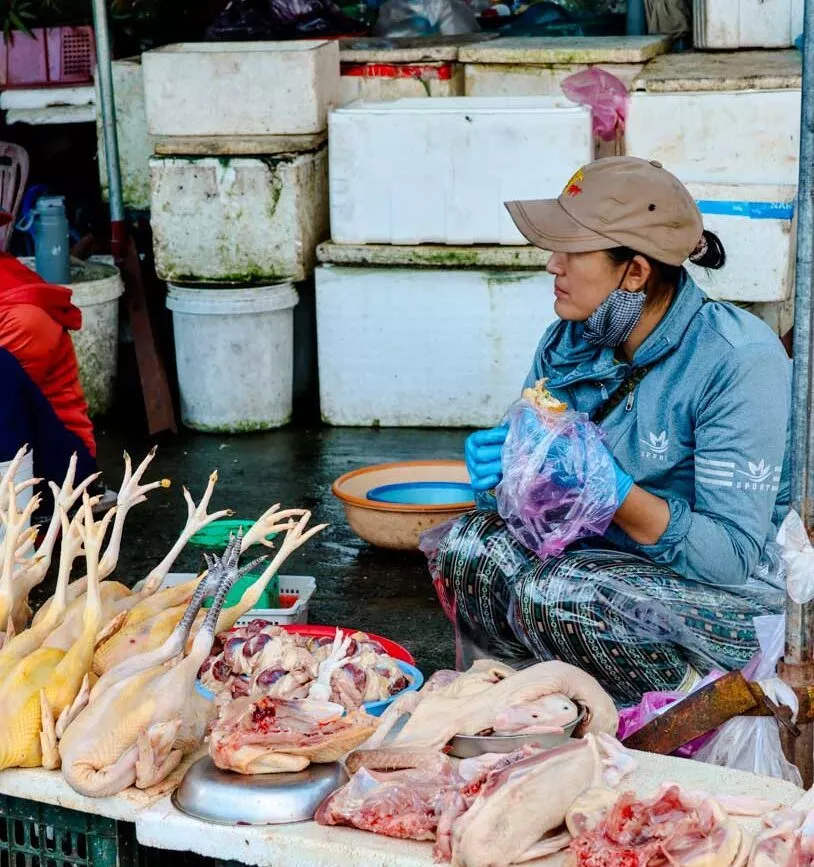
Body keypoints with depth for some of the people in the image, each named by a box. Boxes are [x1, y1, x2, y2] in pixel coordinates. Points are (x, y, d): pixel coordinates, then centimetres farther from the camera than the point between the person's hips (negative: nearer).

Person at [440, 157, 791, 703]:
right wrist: (503, 464, -15)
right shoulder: (570, 341, -2)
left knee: (554, 594, -30)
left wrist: (613, 491, -35)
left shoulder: (740, 362, -22)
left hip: (743, 595, -7)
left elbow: (731, 557, -25)